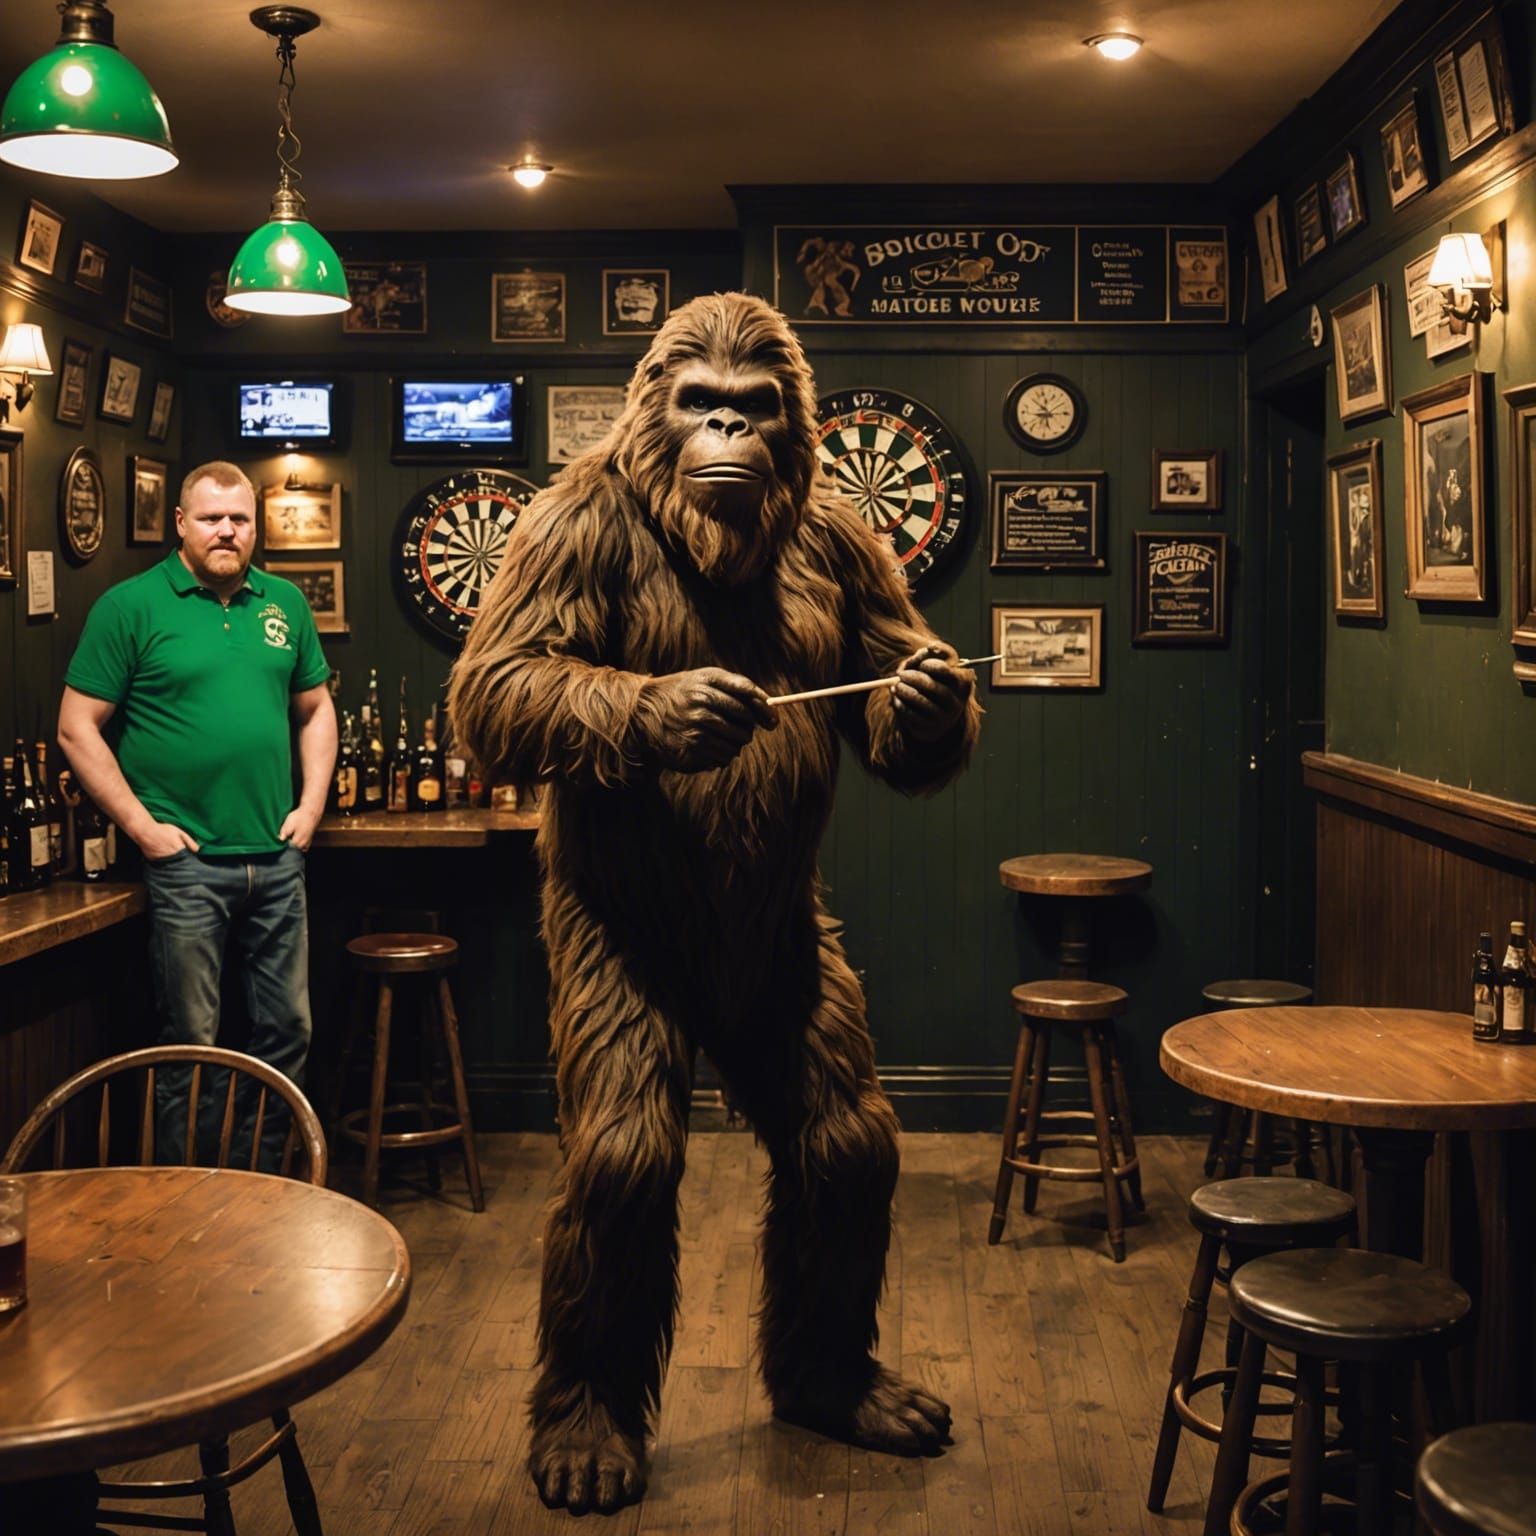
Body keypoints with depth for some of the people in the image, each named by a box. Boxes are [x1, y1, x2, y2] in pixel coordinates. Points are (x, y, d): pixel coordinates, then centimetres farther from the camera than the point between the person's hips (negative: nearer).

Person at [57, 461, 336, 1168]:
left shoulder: (284, 602, 10)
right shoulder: (130, 605, -4)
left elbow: (316, 709, 18)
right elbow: (78, 728, -5)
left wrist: (311, 804, 6)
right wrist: (143, 826, -9)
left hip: (277, 858, 5)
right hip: (186, 861, -4)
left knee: (287, 1029, 11)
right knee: (192, 1042, 4)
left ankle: (267, 1178, 28)